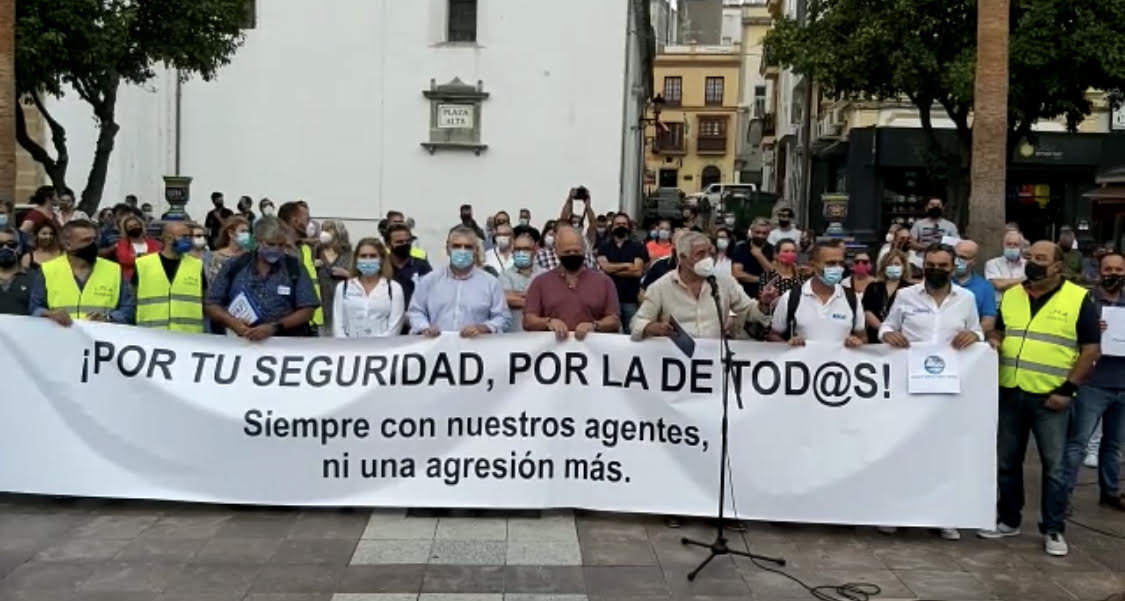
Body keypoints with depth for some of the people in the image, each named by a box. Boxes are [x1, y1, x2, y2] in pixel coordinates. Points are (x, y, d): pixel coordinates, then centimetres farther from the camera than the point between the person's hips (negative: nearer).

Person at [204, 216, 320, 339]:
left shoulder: (295, 267, 3)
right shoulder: (234, 266, 8)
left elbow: (307, 310, -2)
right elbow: (210, 305, 12)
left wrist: (274, 327, -14)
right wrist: (231, 322, -6)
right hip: (244, 342, 2)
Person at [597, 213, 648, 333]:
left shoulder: (638, 247, 6)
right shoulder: (604, 247, 10)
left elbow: (638, 271, -6)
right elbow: (605, 267, -6)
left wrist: (613, 269, -4)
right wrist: (627, 265, -4)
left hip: (631, 298, -1)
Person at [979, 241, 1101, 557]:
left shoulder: (1078, 299, -5)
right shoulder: (1010, 296, 9)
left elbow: (1091, 349, -6)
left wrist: (1068, 389, -11)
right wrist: (993, 340, -2)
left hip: (1049, 397, -4)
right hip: (1009, 393, 4)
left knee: (1054, 465, 3)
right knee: (1006, 461, 11)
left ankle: (1053, 529, 14)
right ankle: (1008, 520, 25)